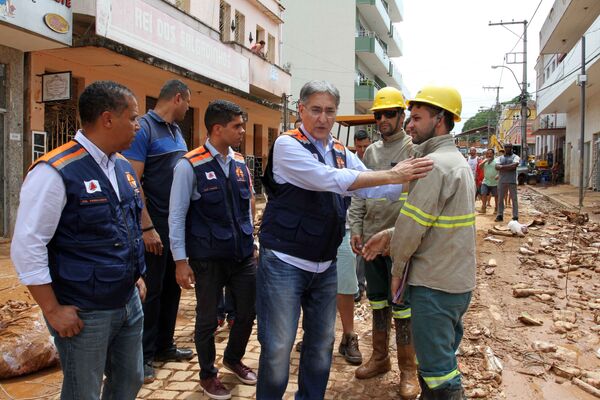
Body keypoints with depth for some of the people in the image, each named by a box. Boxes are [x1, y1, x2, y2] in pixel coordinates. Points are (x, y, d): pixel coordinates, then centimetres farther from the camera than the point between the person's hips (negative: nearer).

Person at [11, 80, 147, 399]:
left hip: (130, 302, 7)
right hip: (84, 313, -7)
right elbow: (27, 248, -19)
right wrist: (53, 311, -16)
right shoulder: (55, 172, -19)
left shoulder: (123, 167, 6)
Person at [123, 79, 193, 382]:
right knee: (151, 291, 1)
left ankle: (164, 346, 28)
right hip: (155, 226, -8)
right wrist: (147, 227, -20)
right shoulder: (144, 128, -13)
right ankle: (144, 356, 14)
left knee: (172, 287, 15)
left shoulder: (176, 131, 13)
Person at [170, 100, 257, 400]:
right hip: (207, 259, -5)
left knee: (248, 312, 14)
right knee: (208, 319, 10)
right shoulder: (190, 166, -12)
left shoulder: (240, 163, 6)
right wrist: (181, 261, -11)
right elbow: (176, 216, -10)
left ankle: (233, 358, 43)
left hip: (243, 255, 6)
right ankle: (208, 374, 34)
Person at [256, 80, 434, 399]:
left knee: (322, 343, 17)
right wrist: (392, 174, -25)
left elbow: (373, 189, 8)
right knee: (278, 348, 1)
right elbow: (330, 179, -24)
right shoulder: (287, 144, -12)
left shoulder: (341, 153, 8)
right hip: (284, 262, -6)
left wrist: (413, 180, -6)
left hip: (325, 265, 7)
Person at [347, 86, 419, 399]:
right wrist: (355, 227, 6)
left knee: (402, 306, 2)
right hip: (371, 239, 6)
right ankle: (380, 358, 32)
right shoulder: (370, 152, 11)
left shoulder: (414, 149, -7)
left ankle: (408, 369, 17)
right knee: (378, 302, 16)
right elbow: (359, 192, 14)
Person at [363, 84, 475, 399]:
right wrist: (390, 235, 8)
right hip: (459, 281, 10)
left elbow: (412, 225, -19)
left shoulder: (433, 164, -19)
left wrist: (397, 270, -4)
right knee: (444, 359, 21)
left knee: (439, 374, 0)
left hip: (434, 285, -10)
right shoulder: (459, 162, 13)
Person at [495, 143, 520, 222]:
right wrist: (509, 167, -13)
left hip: (512, 181, -4)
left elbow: (514, 165, -15)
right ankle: (500, 215, 14)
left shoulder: (515, 157, 5)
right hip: (501, 181, 4)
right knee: (500, 198, 6)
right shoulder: (500, 158, 16)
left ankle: (515, 216, 2)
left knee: (514, 199, -1)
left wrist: (502, 167, -10)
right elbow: (497, 167, -2)